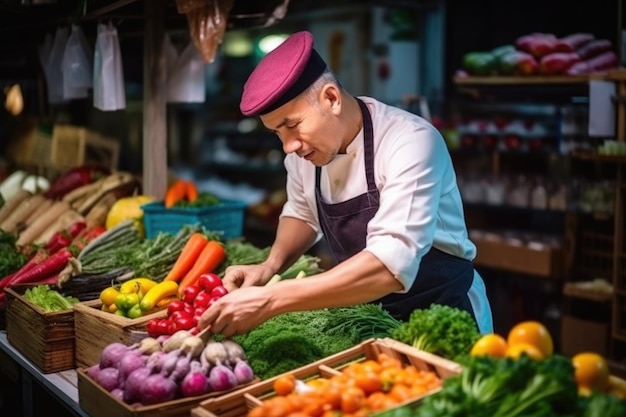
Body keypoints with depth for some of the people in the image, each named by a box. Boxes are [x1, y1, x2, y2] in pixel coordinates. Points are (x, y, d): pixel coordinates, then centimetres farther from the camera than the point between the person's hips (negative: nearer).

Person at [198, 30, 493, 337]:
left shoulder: (410, 141, -25)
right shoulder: (303, 146, -6)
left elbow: (392, 266, -35)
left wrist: (270, 300, -37)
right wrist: (271, 265, -7)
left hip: (442, 314, -5)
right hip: (370, 316, 5)